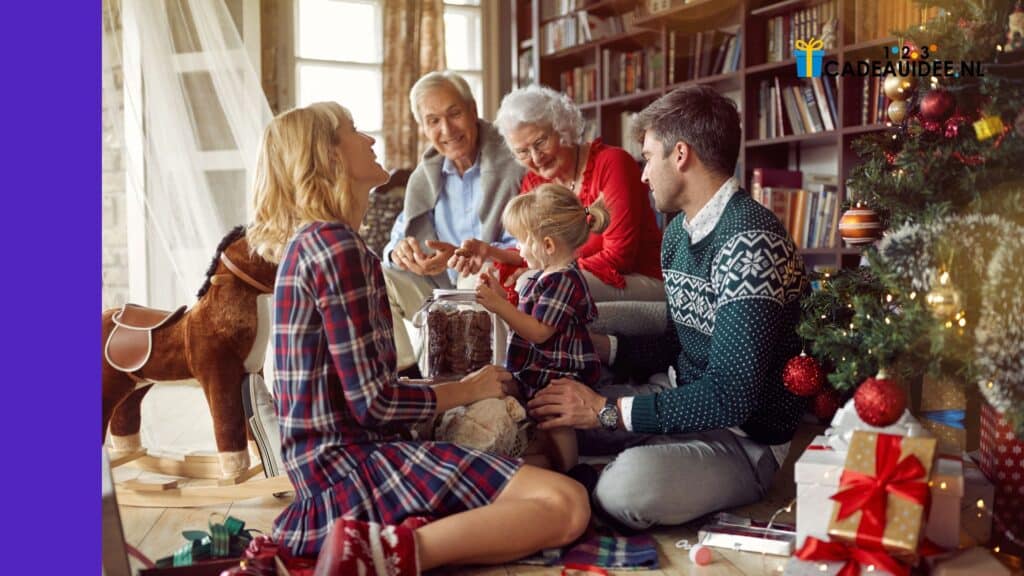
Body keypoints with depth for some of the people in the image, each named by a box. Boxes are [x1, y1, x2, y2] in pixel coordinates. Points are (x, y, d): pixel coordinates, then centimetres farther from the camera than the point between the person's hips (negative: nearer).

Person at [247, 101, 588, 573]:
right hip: (353, 460, -10)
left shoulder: (306, 241, 15)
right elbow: (373, 403, -17)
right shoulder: (336, 245, -15)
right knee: (566, 505, -16)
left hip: (327, 460, 10)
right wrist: (468, 389, -1)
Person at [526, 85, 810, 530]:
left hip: (744, 437, -8)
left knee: (629, 485, -34)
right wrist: (594, 344, 9)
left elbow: (732, 396, -29)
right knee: (541, 415, 3)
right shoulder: (679, 231, 8)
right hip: (683, 402, 8)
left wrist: (606, 410, -24)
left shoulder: (749, 242, -23)